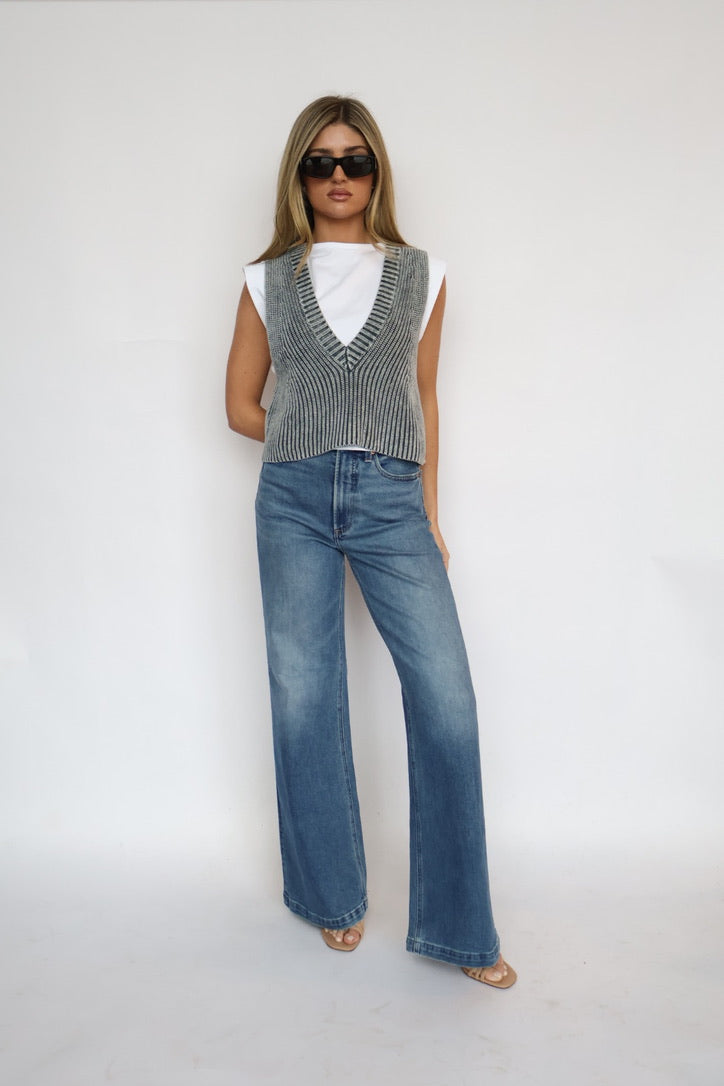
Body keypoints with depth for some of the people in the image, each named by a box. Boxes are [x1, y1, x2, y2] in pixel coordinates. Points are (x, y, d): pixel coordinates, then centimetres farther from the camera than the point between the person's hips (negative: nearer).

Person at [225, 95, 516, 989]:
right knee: (304, 704, 5)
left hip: (392, 501, 0)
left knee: (447, 701, -8)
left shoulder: (421, 276, 11)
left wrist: (429, 513, 9)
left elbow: (423, 398, 12)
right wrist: (316, 442, 6)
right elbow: (241, 406, 14)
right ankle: (333, 897, 26)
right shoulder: (267, 283, 11)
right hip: (294, 502, 1)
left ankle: (455, 925, 9)